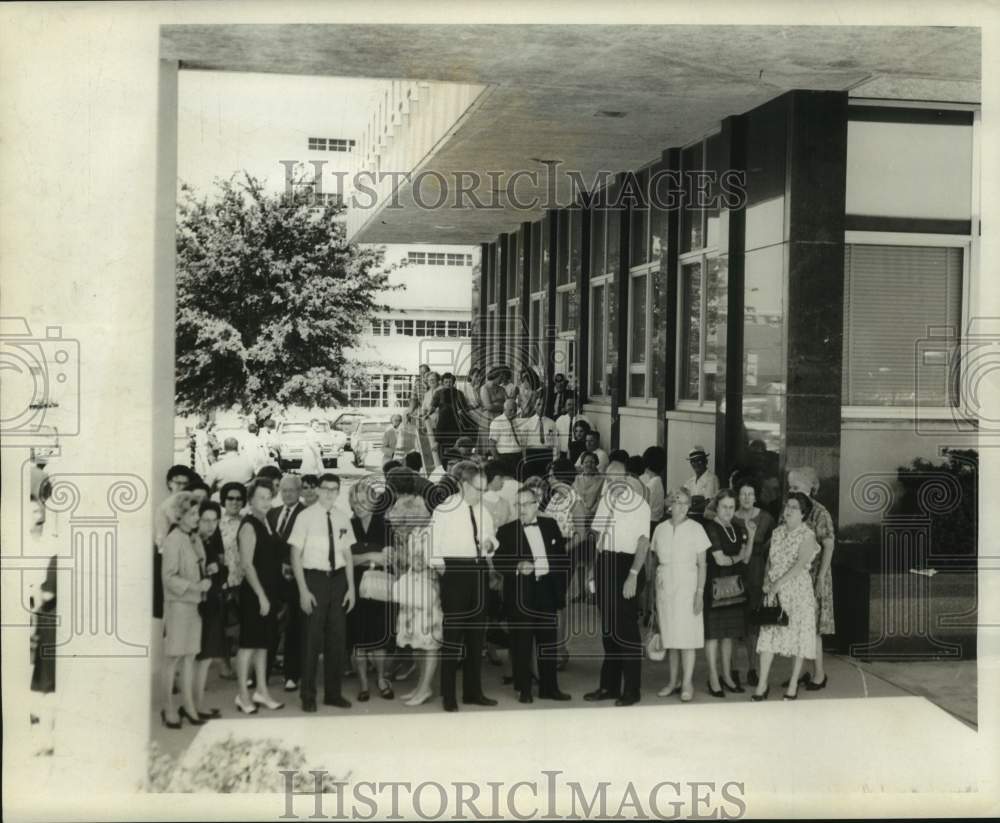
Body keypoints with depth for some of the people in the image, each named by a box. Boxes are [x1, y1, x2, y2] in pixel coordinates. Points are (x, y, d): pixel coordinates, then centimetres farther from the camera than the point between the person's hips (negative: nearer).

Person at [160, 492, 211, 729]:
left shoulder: (195, 539, 8)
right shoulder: (173, 540, -13)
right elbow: (169, 578, -16)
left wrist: (207, 573, 5)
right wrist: (195, 586, -21)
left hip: (194, 603, 7)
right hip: (178, 603, -7)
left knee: (190, 655, 10)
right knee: (174, 657, 1)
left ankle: (188, 705, 16)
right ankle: (168, 709, 9)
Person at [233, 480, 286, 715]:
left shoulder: (266, 523, 11)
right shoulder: (249, 526, -13)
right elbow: (246, 564, -17)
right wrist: (261, 596, -19)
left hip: (268, 591, 8)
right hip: (253, 592, -8)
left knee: (263, 642, 13)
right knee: (248, 643, -2)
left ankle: (262, 691, 20)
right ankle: (243, 695, 5)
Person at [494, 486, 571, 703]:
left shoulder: (550, 525, 10)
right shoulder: (506, 531, 0)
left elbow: (562, 557, 13)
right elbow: (498, 562, -5)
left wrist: (560, 587, 9)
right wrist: (517, 567, -22)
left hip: (547, 592, 3)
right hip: (519, 595, -3)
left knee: (548, 642, 9)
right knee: (521, 645, 0)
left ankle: (549, 687, 20)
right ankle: (524, 690, 9)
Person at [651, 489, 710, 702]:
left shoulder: (695, 529, -1)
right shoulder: (660, 529, 8)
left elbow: (702, 564, -2)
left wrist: (700, 592, -10)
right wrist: (655, 592, 9)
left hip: (687, 586, -3)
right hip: (665, 587, 3)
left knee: (687, 636, -6)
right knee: (670, 636, 4)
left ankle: (687, 683, -1)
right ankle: (673, 682, 12)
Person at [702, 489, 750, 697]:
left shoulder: (737, 528, 12)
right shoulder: (710, 528, -9)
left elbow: (745, 558, 11)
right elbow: (720, 559, -12)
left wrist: (749, 537, -1)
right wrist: (737, 558, 3)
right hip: (715, 585, -7)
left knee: (729, 633, 12)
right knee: (713, 633, -2)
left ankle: (727, 676, 20)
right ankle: (713, 679, 4)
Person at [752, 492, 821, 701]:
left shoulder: (807, 535, -6)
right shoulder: (777, 532, 11)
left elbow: (801, 564, -17)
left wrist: (778, 583, -21)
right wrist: (767, 580, 0)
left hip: (798, 590, -5)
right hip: (774, 591, 5)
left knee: (797, 635, 1)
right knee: (768, 635, 0)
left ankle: (793, 684, 11)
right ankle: (762, 684, 2)